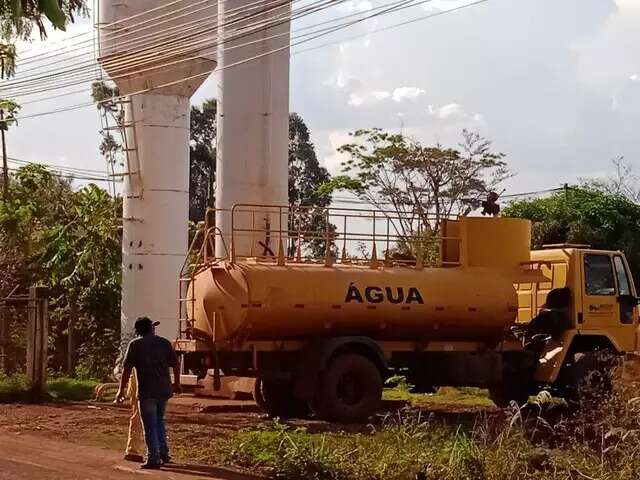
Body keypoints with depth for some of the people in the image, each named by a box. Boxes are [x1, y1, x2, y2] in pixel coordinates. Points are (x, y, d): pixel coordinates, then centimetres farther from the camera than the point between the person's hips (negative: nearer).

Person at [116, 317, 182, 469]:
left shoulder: (135, 344, -3)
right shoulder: (165, 342, 7)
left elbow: (126, 369, -6)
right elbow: (175, 365, 12)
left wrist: (121, 390, -1)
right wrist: (177, 383, 26)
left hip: (147, 392, -5)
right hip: (164, 390, 5)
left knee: (150, 427, 1)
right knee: (159, 422, 21)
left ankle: (153, 459, -1)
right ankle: (164, 455, 21)